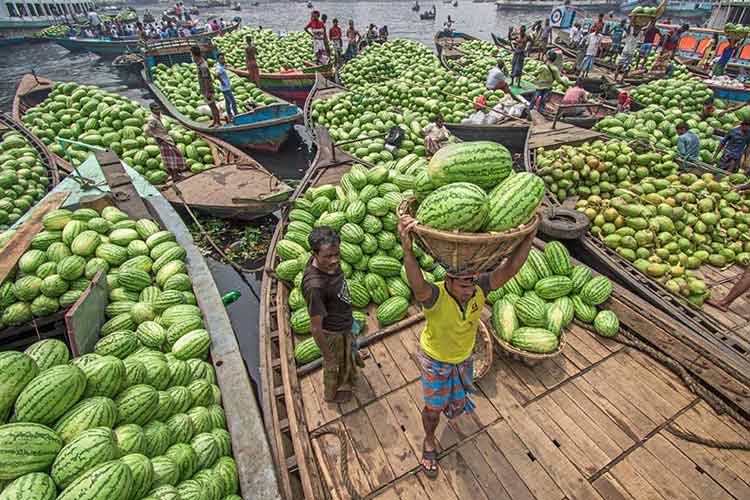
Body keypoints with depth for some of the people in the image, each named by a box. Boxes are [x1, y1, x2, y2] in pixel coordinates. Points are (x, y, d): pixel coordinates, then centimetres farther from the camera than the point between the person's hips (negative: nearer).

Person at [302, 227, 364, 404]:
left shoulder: (329, 262, -19)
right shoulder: (315, 286, -42)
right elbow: (316, 328, -31)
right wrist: (328, 357, -18)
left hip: (345, 324, 7)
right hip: (332, 333, -7)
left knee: (347, 356, 36)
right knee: (333, 367, 24)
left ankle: (346, 381, 68)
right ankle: (332, 394, 57)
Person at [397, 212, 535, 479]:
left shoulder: (479, 288, -27)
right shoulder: (434, 296, -40)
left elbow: (509, 269, -41)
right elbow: (418, 286, -65)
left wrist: (529, 236, -55)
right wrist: (407, 249, -84)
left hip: (464, 357, 4)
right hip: (434, 359, -4)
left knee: (458, 404, 27)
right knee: (434, 408, 16)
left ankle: (449, 404, 66)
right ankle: (429, 441, 48)